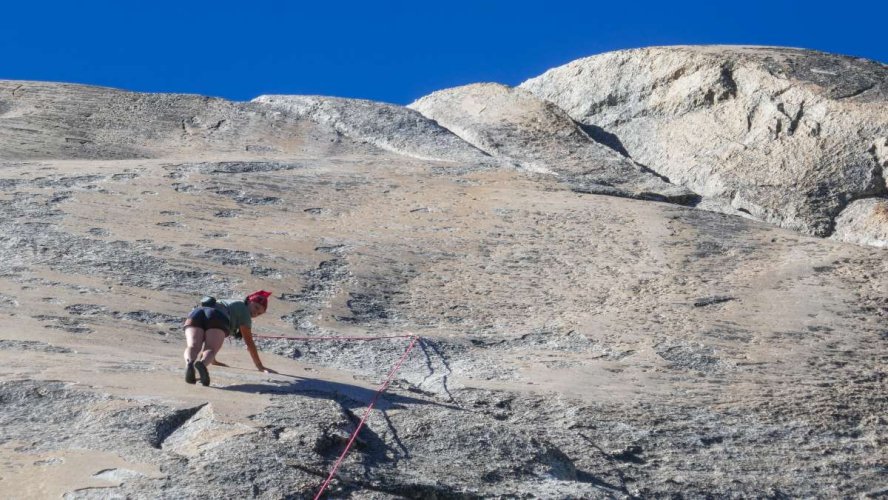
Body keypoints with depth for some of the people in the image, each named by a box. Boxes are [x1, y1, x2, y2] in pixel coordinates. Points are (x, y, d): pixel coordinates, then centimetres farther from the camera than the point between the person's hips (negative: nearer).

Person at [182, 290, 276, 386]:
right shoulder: (244, 311, 22)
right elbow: (249, 342, 17)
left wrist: (213, 361, 56)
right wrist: (260, 367, 19)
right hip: (215, 318, -6)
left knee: (194, 346, -22)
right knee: (211, 350, -26)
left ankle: (190, 363, -55)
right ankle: (202, 363, -60)